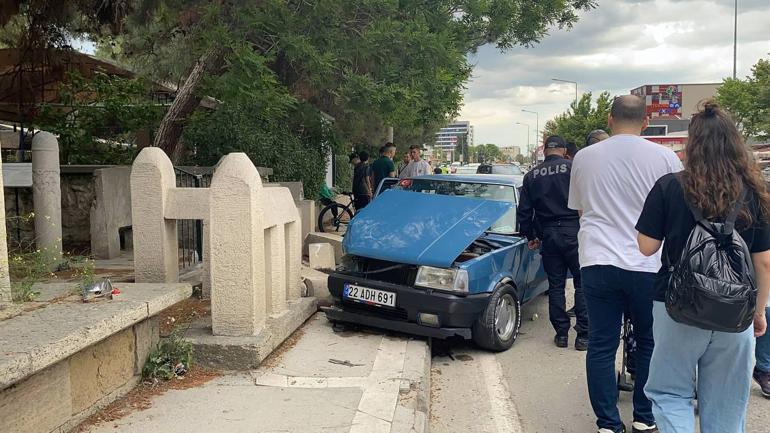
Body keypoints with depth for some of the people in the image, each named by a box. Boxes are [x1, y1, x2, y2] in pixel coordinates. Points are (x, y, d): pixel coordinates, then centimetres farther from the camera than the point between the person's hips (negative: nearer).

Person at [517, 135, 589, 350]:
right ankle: (583, 335, 3)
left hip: (548, 236, 3)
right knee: (582, 284, 4)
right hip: (574, 233, -3)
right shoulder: (574, 168, -3)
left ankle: (561, 333, 15)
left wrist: (530, 236, 21)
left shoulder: (532, 176, 7)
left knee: (556, 286, 11)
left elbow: (524, 212, 10)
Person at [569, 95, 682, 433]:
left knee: (601, 346, 8)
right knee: (650, 343, 16)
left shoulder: (583, 157, 6)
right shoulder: (664, 157, 0)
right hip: (648, 265, -1)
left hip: (596, 262, 1)